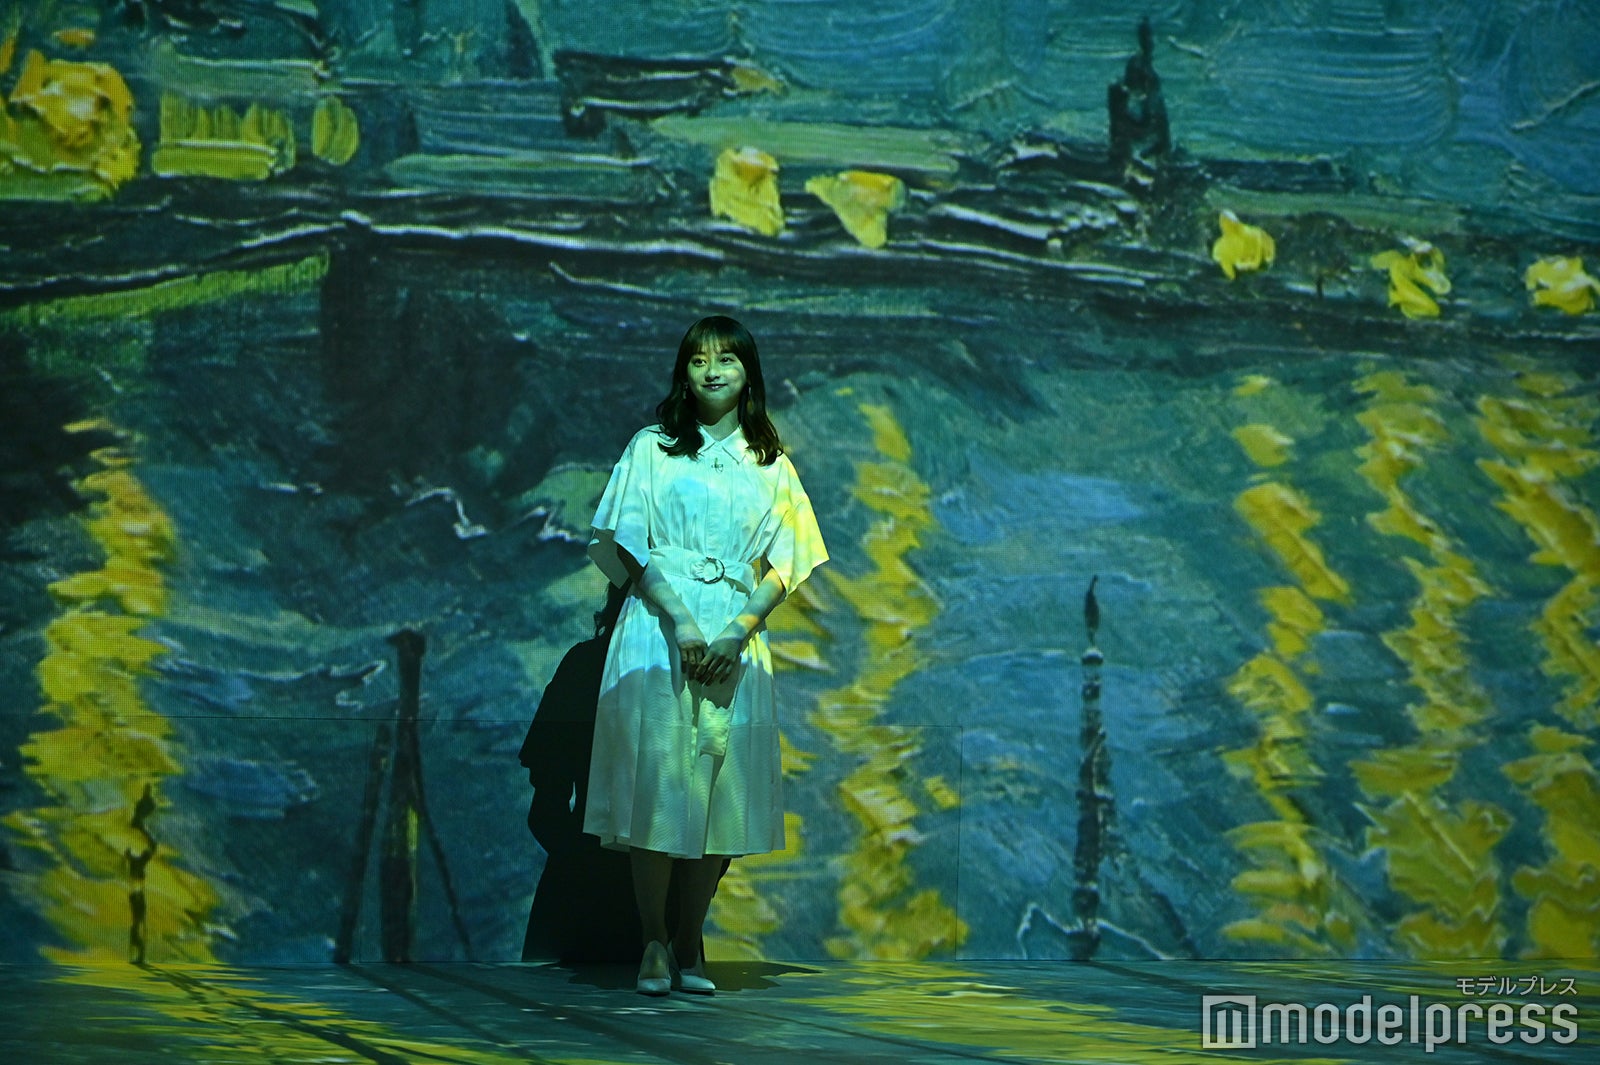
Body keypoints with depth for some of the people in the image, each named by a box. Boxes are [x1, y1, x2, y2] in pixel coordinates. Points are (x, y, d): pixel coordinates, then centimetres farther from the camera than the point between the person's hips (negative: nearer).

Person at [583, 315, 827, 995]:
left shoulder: (770, 466, 14)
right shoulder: (651, 449, 9)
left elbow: (785, 564, 8)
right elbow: (625, 543, 0)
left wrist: (738, 631, -8)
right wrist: (680, 618, -14)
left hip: (735, 640, 2)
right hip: (657, 627, -2)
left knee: (722, 786, -2)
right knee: (656, 779, -9)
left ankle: (689, 945, 7)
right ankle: (653, 942, 1)